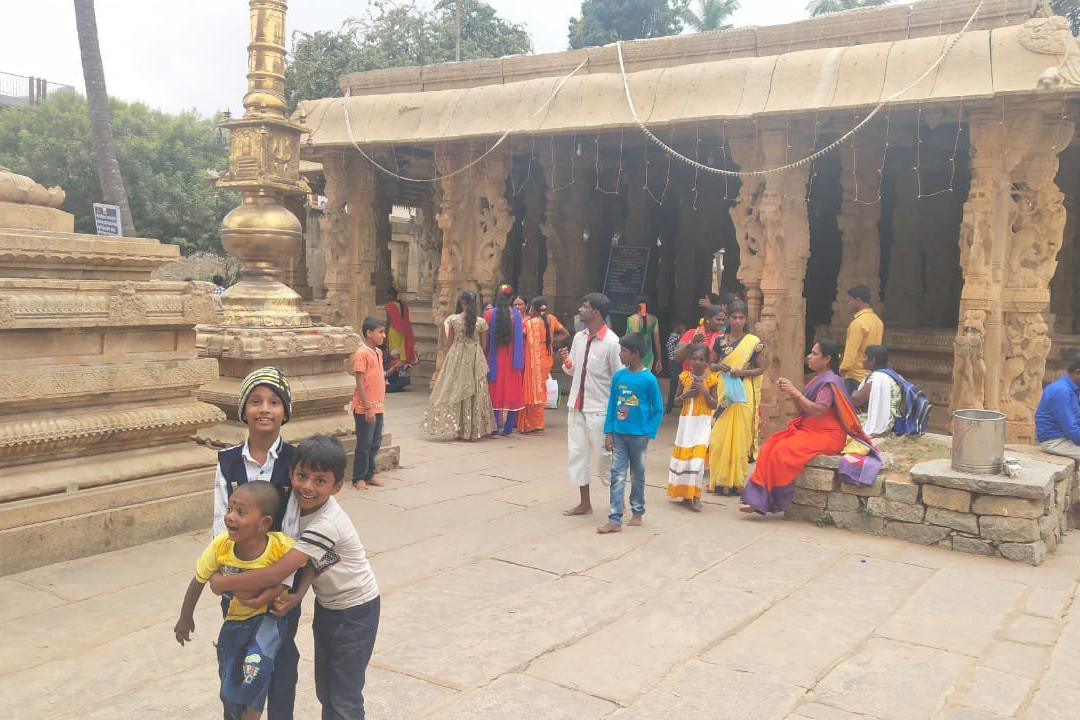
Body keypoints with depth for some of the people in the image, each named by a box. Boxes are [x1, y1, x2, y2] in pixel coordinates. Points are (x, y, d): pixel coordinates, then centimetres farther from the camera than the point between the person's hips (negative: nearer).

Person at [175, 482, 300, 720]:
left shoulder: (282, 547, -29)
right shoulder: (220, 546, -19)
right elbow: (198, 580, -2)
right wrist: (185, 618, 10)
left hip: (269, 615, -3)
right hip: (234, 620, 3)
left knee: (256, 667, -29)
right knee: (230, 692, 11)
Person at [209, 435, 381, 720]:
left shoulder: (326, 525, -34)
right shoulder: (301, 506, -10)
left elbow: (276, 574, -35)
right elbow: (305, 564, 3)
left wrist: (221, 583, -25)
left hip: (355, 613, -8)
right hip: (326, 606, 8)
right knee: (325, 691, 19)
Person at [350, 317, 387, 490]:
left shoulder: (378, 352, 11)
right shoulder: (361, 353, -14)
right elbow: (360, 383, -16)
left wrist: (381, 403, 15)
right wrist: (368, 408, -18)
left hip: (378, 407, 8)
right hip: (365, 408, -8)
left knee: (375, 443, 13)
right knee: (364, 444, 1)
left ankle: (370, 474, 24)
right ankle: (358, 478, 12)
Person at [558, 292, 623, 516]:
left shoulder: (612, 342, -15)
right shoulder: (579, 338, 6)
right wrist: (566, 362, -6)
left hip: (599, 410, -7)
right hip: (576, 406, 7)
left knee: (605, 456, 4)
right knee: (576, 454, 11)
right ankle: (585, 503, 24)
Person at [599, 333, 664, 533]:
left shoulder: (649, 379, -11)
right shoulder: (618, 376, 1)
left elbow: (658, 410, -5)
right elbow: (612, 405, 6)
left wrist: (648, 434, -10)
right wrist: (608, 432, 1)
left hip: (638, 435, -3)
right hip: (619, 434, 3)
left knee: (637, 475, 12)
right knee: (617, 475, 0)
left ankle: (638, 512, 28)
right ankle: (615, 520, 0)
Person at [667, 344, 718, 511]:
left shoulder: (710, 379, -3)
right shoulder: (684, 377, 4)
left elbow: (714, 404, -3)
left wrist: (703, 390, -16)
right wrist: (685, 395, -9)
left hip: (702, 422, -3)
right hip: (686, 421, 3)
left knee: (698, 456, -12)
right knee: (682, 455, 7)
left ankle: (695, 496, -6)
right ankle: (684, 492, 21)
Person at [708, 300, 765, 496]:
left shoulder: (754, 342, 1)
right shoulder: (720, 340, 7)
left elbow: (761, 369, 4)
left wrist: (742, 372, -12)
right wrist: (719, 366, -5)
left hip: (744, 394, -2)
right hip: (723, 392, 2)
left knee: (739, 436, -1)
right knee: (720, 435, -2)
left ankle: (736, 481, 8)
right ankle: (719, 479, 7)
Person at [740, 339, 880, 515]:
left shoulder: (829, 382, -12)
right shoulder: (818, 379, 18)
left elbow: (818, 411, -23)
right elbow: (802, 409, 18)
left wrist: (795, 392, -20)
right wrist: (791, 390, 4)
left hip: (825, 436, -9)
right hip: (809, 430, 9)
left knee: (782, 451, -26)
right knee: (769, 447, -8)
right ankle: (758, 500, -14)